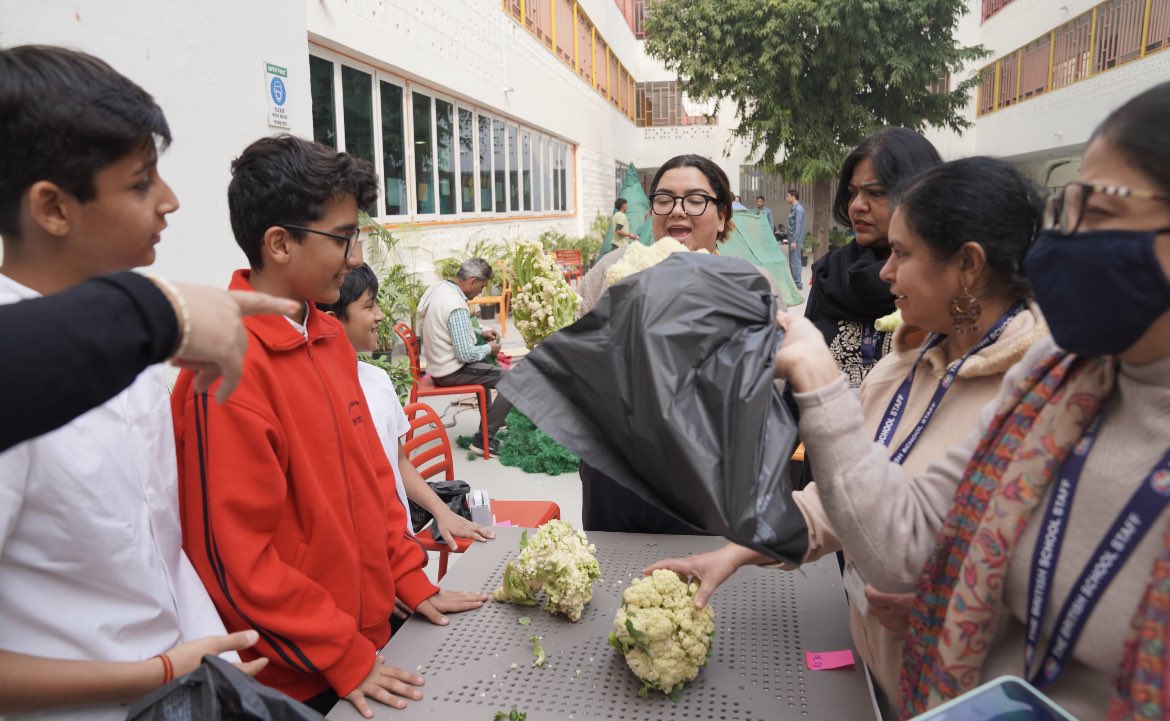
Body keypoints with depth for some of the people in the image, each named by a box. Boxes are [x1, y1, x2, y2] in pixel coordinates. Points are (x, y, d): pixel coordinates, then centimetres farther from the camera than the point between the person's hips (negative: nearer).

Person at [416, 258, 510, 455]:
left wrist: (481, 333, 13)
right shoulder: (456, 306, -27)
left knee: (483, 365, 35)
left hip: (437, 363, 10)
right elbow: (466, 354, -26)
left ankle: (488, 415, 46)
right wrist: (489, 348, -9)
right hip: (450, 372, -10)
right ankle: (484, 439, -7)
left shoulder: (438, 288, 2)